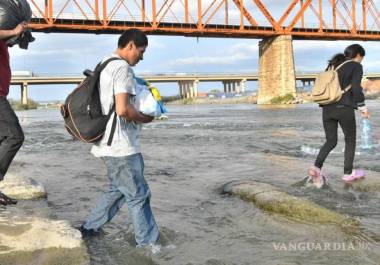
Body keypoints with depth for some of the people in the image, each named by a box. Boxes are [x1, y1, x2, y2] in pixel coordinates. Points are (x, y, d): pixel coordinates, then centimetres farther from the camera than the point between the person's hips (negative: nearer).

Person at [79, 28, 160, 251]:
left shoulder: (105, 66, 15)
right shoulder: (122, 67, -16)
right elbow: (123, 109, -26)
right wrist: (144, 118, -9)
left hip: (111, 143, 10)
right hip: (121, 146, -10)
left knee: (118, 190, 22)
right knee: (139, 195, 1)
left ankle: (89, 228, 28)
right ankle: (149, 243, 12)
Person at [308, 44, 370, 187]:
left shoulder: (332, 65, 20)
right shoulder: (356, 66, 0)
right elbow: (356, 88, -12)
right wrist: (362, 107, -3)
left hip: (327, 108, 6)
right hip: (344, 108, -6)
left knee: (331, 141, 12)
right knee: (350, 140, 13)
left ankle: (316, 167, -10)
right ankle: (348, 173, 19)